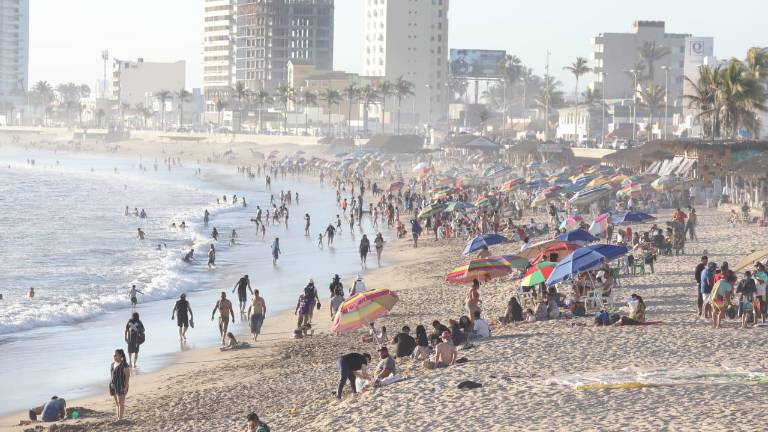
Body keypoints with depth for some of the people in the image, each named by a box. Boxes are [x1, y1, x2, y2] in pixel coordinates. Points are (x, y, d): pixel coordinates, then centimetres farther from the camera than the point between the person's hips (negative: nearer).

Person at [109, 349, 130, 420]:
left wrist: (126, 387, -20)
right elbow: (111, 376, 15)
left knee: (121, 402, -7)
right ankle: (118, 417, 13)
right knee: (116, 402, 9)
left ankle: (120, 418, -5)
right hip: (113, 386, 7)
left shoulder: (124, 364, -13)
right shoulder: (112, 364, 10)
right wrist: (110, 387, 13)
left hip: (121, 386, -7)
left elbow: (128, 376, -14)